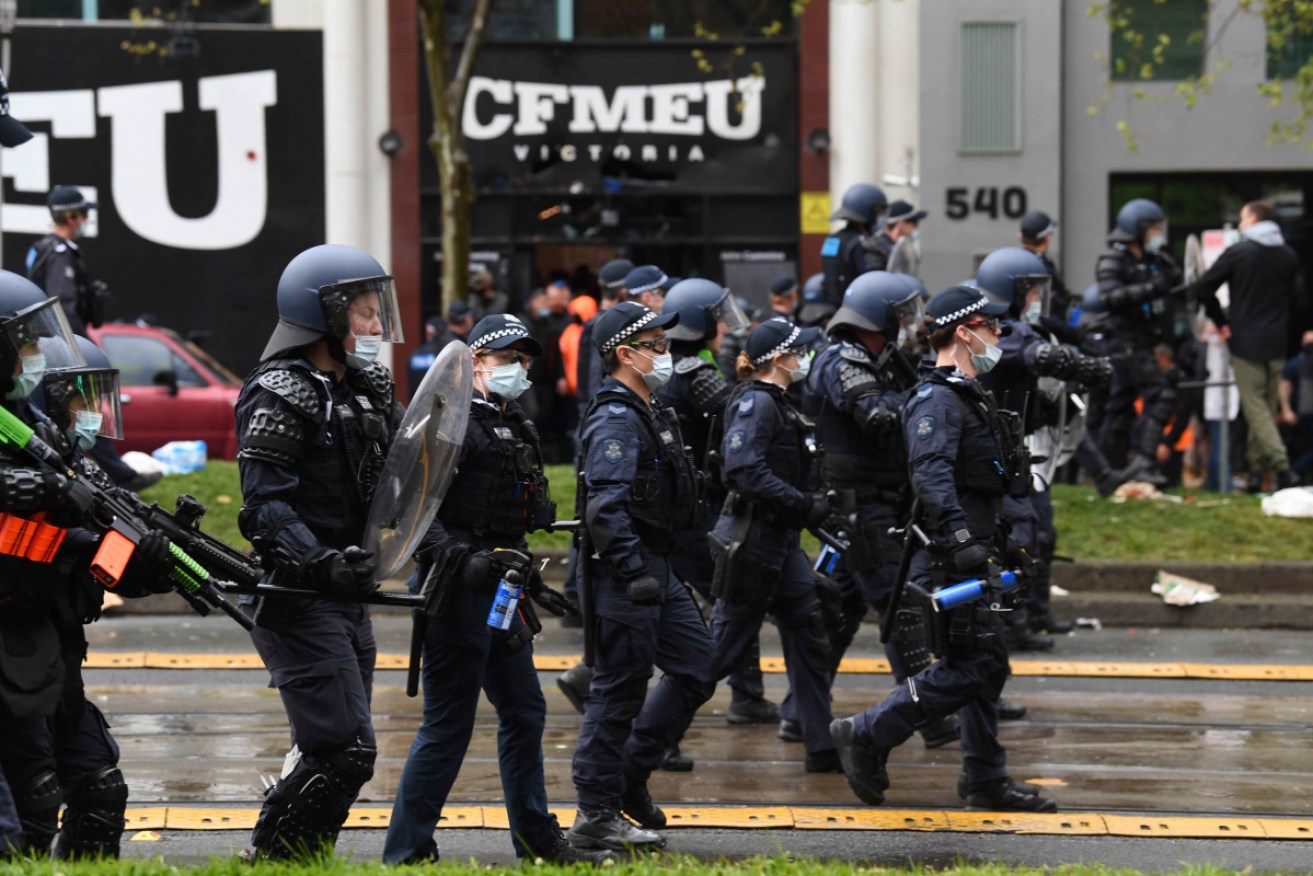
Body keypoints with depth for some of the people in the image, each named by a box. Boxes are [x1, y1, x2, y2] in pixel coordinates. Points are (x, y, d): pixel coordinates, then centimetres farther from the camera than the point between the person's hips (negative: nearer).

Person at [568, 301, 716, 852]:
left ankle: (631, 773, 21)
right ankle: (597, 817, 2)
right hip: (624, 576, -10)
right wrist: (635, 573, -31)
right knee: (620, 691, -4)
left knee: (696, 668, 13)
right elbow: (607, 507, -27)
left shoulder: (648, 413, 16)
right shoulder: (616, 419, -17)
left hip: (656, 571, 10)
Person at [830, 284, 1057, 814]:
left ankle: (987, 781, 16)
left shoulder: (970, 395, 19)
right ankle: (868, 735, -5)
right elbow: (931, 477, -28)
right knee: (970, 668, -11)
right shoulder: (936, 401, -15)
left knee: (986, 668, 11)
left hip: (976, 556, 10)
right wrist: (962, 542, -37)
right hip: (953, 559, -10)